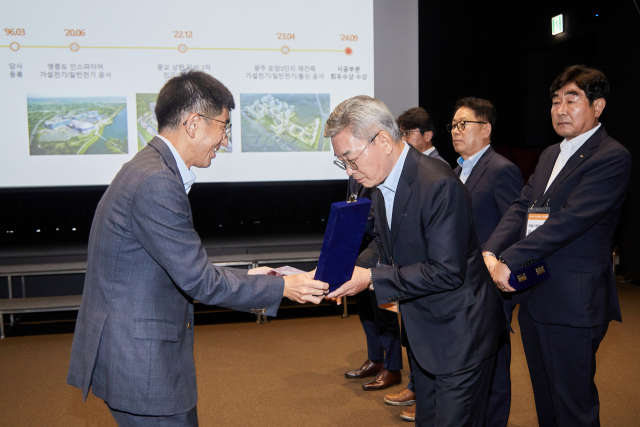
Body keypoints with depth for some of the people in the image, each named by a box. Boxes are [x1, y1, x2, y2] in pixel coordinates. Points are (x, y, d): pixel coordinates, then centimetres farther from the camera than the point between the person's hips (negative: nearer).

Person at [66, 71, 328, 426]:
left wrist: (246, 281, 14)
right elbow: (198, 280, -20)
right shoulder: (157, 182, -23)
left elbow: (184, 270, 12)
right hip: (138, 361, -10)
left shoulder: (150, 168, 9)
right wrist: (281, 288, -11)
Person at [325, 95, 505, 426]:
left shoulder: (440, 185, -27)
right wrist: (352, 268, -8)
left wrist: (373, 278, -27)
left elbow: (447, 271, -27)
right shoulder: (381, 182, 1)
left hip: (459, 333, -8)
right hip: (422, 332, 9)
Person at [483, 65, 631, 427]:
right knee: (545, 396, 21)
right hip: (533, 297, 8)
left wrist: (509, 262, -23)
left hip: (573, 302, -8)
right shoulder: (551, 154, 15)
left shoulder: (612, 158, -13)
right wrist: (490, 252, -10)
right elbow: (522, 207, 7)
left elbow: (569, 220, -22)